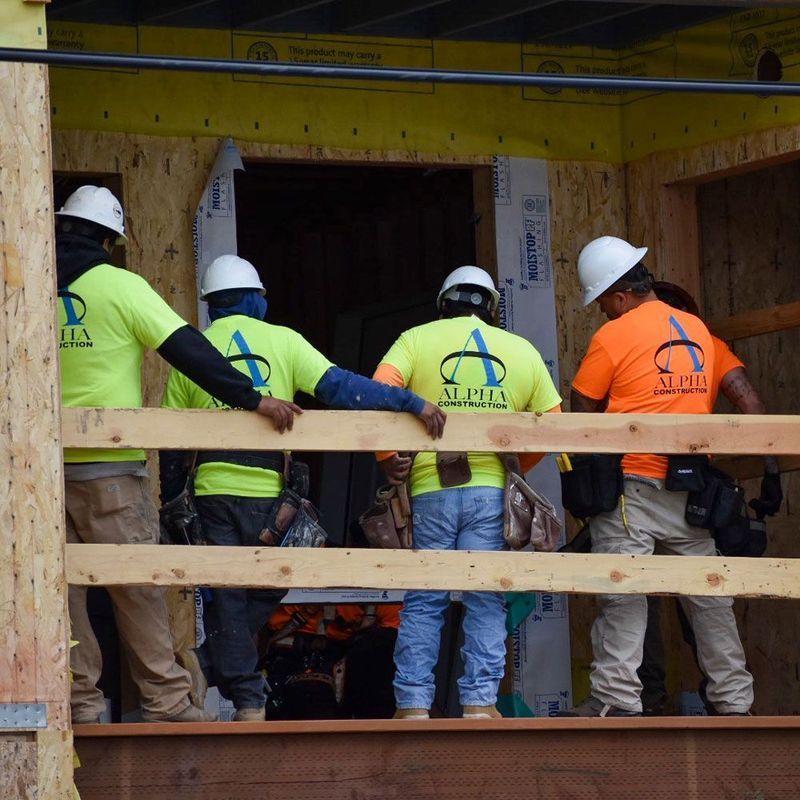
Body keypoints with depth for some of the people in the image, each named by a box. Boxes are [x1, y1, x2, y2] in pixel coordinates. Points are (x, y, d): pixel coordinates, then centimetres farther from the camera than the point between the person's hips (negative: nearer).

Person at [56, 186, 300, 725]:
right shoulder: (119, 286, -5)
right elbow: (187, 350, -10)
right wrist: (251, 399, -11)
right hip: (108, 463, -4)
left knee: (64, 586, 6)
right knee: (137, 584, 0)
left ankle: (79, 701, 5)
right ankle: (165, 700, 0)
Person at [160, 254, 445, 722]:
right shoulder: (283, 341, 2)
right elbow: (339, 387, -9)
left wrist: (169, 504, 19)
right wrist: (411, 403, -10)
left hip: (215, 489, 1)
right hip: (270, 494, -1)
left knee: (226, 598, 4)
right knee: (265, 591, 19)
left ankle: (247, 701, 1)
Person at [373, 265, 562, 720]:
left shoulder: (417, 340, 8)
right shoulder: (522, 351, 14)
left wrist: (387, 456, 0)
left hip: (429, 489, -1)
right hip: (491, 490, 1)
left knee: (423, 603, 3)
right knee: (487, 601, 3)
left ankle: (414, 704, 0)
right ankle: (480, 702, -1)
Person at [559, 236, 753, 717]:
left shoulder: (613, 337, -6)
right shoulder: (698, 330, 12)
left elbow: (582, 409, 0)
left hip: (632, 483, -6)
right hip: (692, 488, 6)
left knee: (621, 594, -7)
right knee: (708, 595, 8)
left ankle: (617, 699, -14)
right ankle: (734, 700, 9)